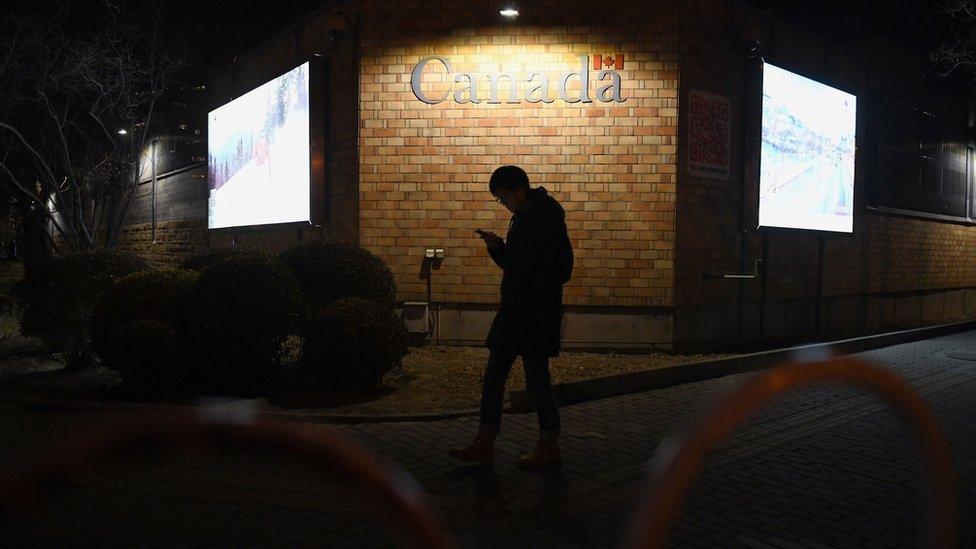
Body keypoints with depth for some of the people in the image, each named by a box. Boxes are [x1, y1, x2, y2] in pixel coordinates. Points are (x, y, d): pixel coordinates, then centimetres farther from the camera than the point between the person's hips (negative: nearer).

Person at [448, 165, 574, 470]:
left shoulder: (548, 220, -12)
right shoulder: (521, 219, 15)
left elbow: (562, 269, -16)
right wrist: (496, 246, 6)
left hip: (536, 314, -9)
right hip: (513, 311, 9)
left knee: (537, 380, -1)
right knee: (493, 378, 10)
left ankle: (549, 447, 14)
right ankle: (484, 446, 17)